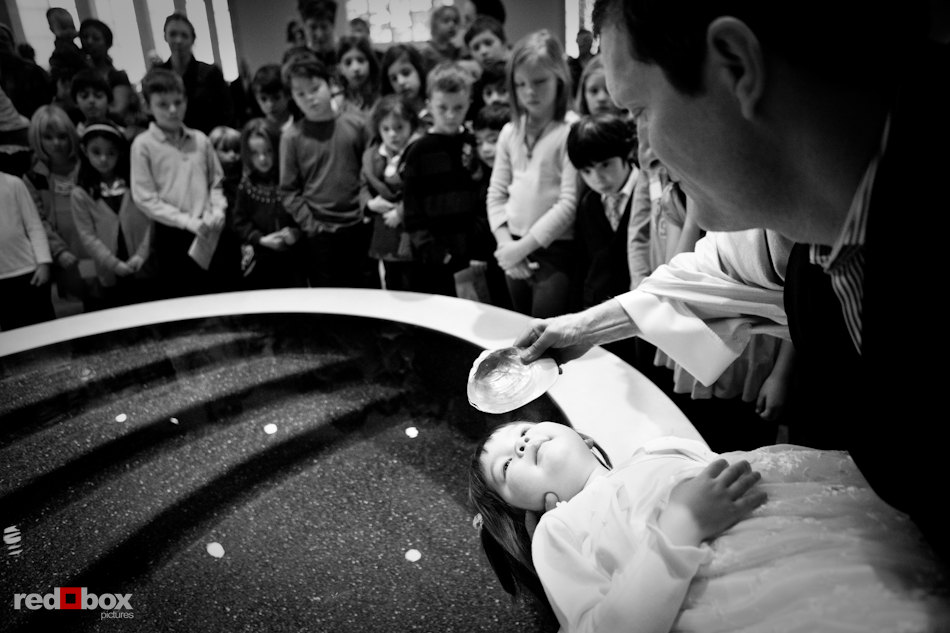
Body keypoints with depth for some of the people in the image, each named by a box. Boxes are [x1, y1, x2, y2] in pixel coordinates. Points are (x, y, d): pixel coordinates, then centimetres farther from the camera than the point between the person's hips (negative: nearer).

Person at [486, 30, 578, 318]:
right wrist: (506, 243, -4)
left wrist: (525, 245, -14)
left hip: (556, 252, -6)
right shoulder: (509, 132, 8)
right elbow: (496, 193, 10)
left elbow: (570, 202, -15)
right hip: (515, 253, 6)